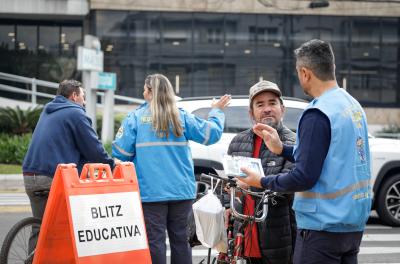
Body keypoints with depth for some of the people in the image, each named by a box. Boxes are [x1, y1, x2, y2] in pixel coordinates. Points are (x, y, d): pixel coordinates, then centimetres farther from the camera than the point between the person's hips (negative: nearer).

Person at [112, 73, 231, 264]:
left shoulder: (135, 118, -3)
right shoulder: (181, 117, 3)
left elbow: (121, 153, -8)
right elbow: (211, 133, 5)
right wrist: (216, 111, 22)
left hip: (150, 192, -3)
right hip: (181, 190, 3)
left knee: (155, 241, -2)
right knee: (180, 239, 11)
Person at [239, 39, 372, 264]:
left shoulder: (318, 115, -19)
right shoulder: (353, 104, 8)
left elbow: (305, 177, -21)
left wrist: (262, 182, -7)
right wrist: (282, 149, 16)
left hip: (323, 226, -9)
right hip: (354, 222, 9)